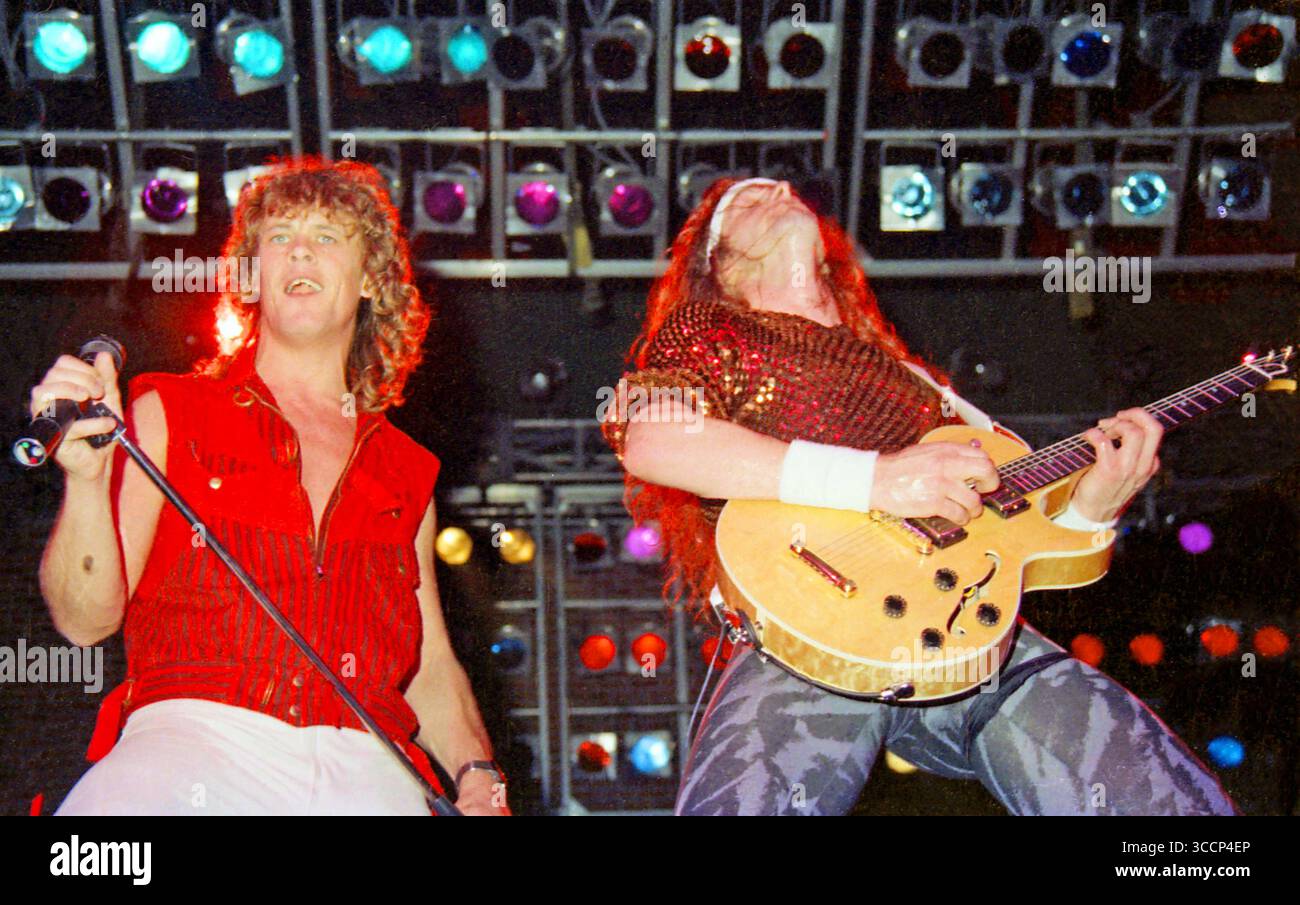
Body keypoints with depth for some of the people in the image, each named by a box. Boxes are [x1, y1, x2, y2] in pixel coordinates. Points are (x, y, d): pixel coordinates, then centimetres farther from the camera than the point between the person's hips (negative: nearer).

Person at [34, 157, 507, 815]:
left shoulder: (406, 471, 21)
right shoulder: (168, 414, 14)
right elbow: (86, 618, 6)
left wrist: (477, 775, 3)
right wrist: (85, 479, -11)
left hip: (362, 768, 4)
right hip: (192, 738, -3)